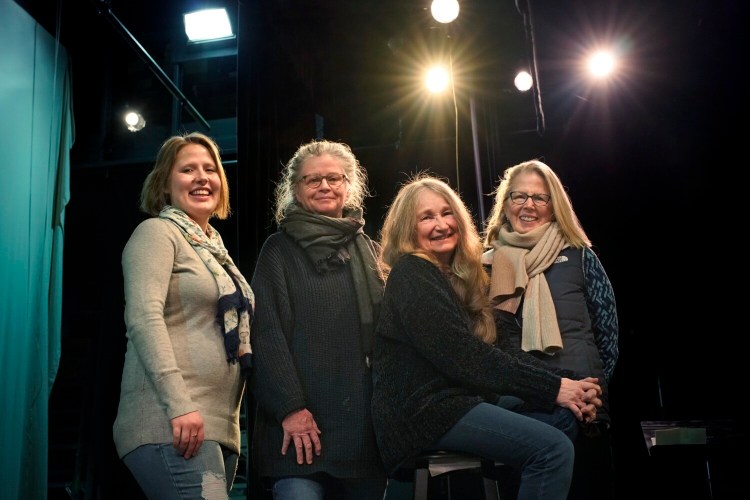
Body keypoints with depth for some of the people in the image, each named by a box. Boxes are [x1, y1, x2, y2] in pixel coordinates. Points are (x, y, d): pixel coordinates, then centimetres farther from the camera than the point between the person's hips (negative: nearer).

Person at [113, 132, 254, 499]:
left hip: (219, 427, 8)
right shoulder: (157, 232, -1)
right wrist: (179, 404, -24)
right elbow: (144, 317, -15)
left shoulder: (213, 248, 21)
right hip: (172, 424, -8)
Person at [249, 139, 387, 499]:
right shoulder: (279, 250, 3)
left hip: (367, 417, 4)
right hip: (303, 416, -4)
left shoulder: (370, 251, 16)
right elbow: (267, 333, -5)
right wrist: (290, 407, -14)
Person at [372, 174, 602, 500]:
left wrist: (561, 387, -8)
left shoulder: (457, 275, 15)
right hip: (422, 409, -9)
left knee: (567, 413, 1)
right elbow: (465, 357, -19)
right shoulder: (411, 277, -11)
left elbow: (480, 352, 5)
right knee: (554, 448, -19)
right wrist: (553, 388, -17)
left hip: (459, 397, 9)